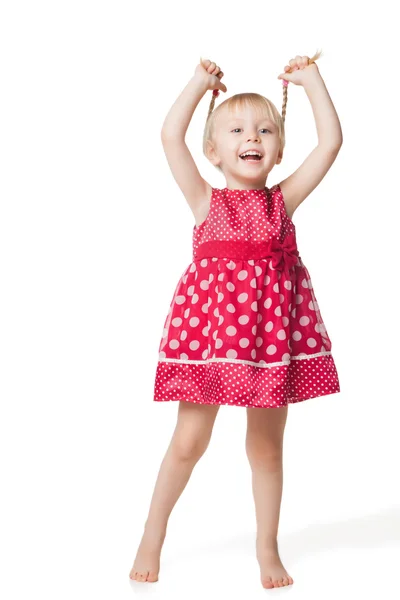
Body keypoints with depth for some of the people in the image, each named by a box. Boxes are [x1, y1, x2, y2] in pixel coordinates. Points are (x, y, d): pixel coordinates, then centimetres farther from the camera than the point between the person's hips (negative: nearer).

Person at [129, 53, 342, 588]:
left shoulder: (283, 200, 7)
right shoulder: (205, 201, 3)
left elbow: (331, 142, 0)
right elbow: (171, 136, -7)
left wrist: (311, 80, 6)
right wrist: (200, 82, 3)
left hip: (272, 327, 2)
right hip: (210, 322, -1)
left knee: (265, 447, 11)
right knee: (189, 442, 5)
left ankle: (268, 548, 27)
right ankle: (152, 539, 24)